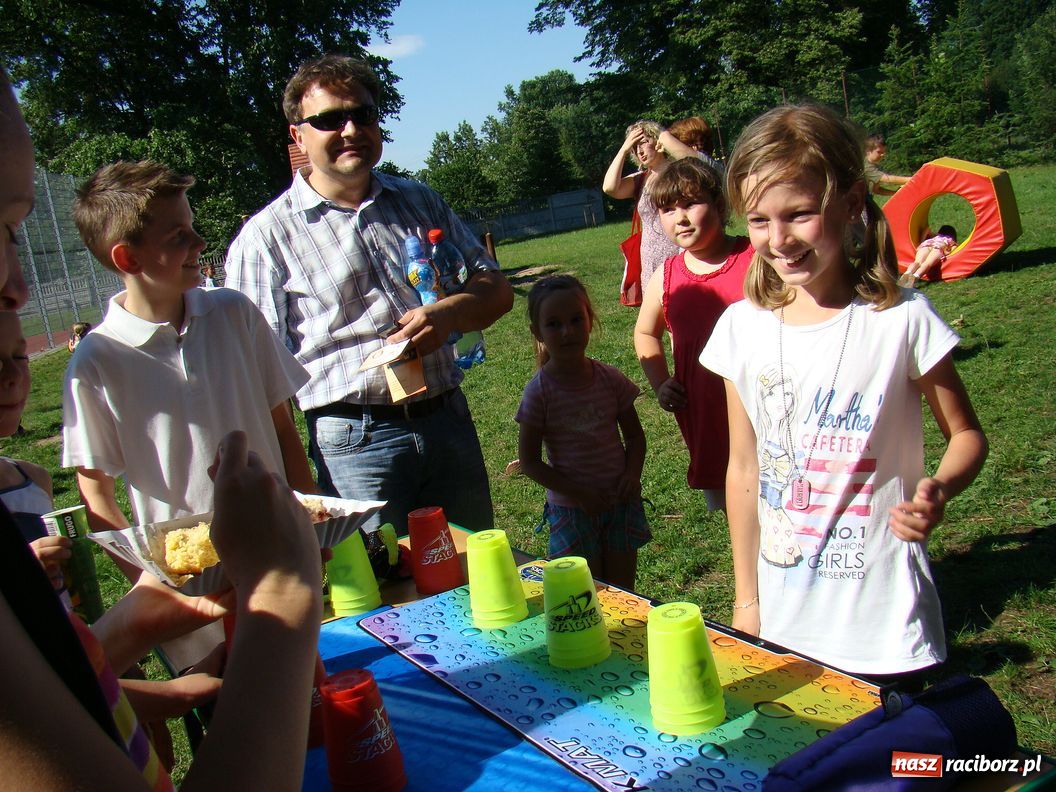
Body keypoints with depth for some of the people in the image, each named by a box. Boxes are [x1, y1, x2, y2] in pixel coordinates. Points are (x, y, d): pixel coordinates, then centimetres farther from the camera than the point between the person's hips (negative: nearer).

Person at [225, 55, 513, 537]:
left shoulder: (419, 202, 12)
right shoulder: (267, 236, -3)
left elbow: (496, 289, 12)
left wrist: (446, 314, -11)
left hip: (451, 422, 5)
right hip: (355, 441, -4)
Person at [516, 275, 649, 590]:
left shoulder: (610, 380, -4)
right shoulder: (540, 392, -13)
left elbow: (634, 435, 8)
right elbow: (529, 461, -10)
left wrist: (632, 473, -10)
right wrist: (578, 494, -17)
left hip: (621, 501, 3)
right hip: (571, 509, -3)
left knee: (623, 591, 13)